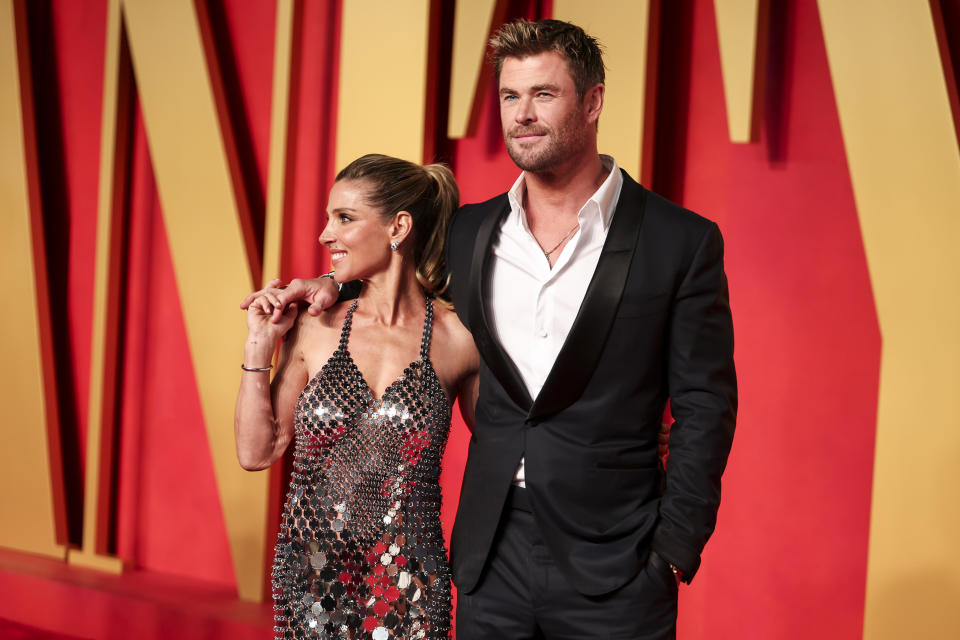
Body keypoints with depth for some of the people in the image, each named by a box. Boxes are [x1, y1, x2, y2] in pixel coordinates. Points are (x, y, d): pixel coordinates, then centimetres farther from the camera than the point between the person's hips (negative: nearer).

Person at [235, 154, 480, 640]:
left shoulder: (457, 338, -4)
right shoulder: (316, 327, 1)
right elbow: (256, 452, 5)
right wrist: (259, 346, -2)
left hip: (408, 591, -1)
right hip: (309, 577, 2)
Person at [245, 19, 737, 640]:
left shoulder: (681, 242, -5)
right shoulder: (467, 233, 6)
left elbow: (704, 409, -4)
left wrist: (673, 552, -8)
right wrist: (336, 286, 6)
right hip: (491, 564, 4)